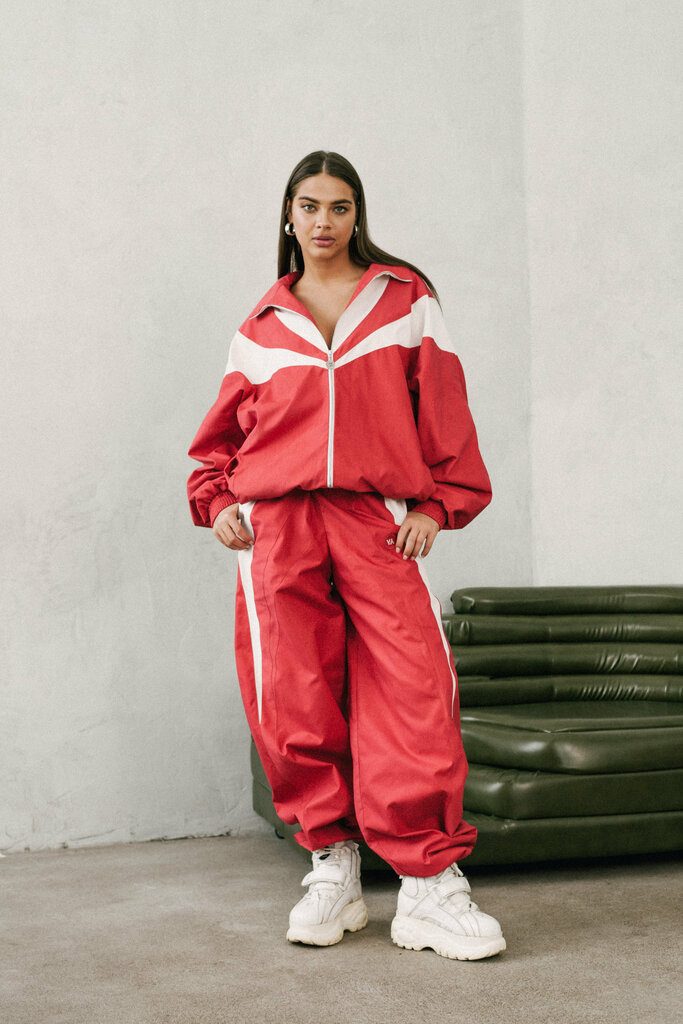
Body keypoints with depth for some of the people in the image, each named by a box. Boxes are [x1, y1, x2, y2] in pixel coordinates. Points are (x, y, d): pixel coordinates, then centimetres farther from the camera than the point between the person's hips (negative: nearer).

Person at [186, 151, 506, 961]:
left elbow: (442, 407, 9)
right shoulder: (262, 326, 17)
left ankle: (430, 886, -7)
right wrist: (217, 500, 7)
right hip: (276, 528, 2)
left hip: (380, 526, -2)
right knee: (296, 706, -3)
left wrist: (435, 505, 0)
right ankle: (332, 867, 11)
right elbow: (224, 430, 23)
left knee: (414, 694, -12)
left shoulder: (406, 300, 13)